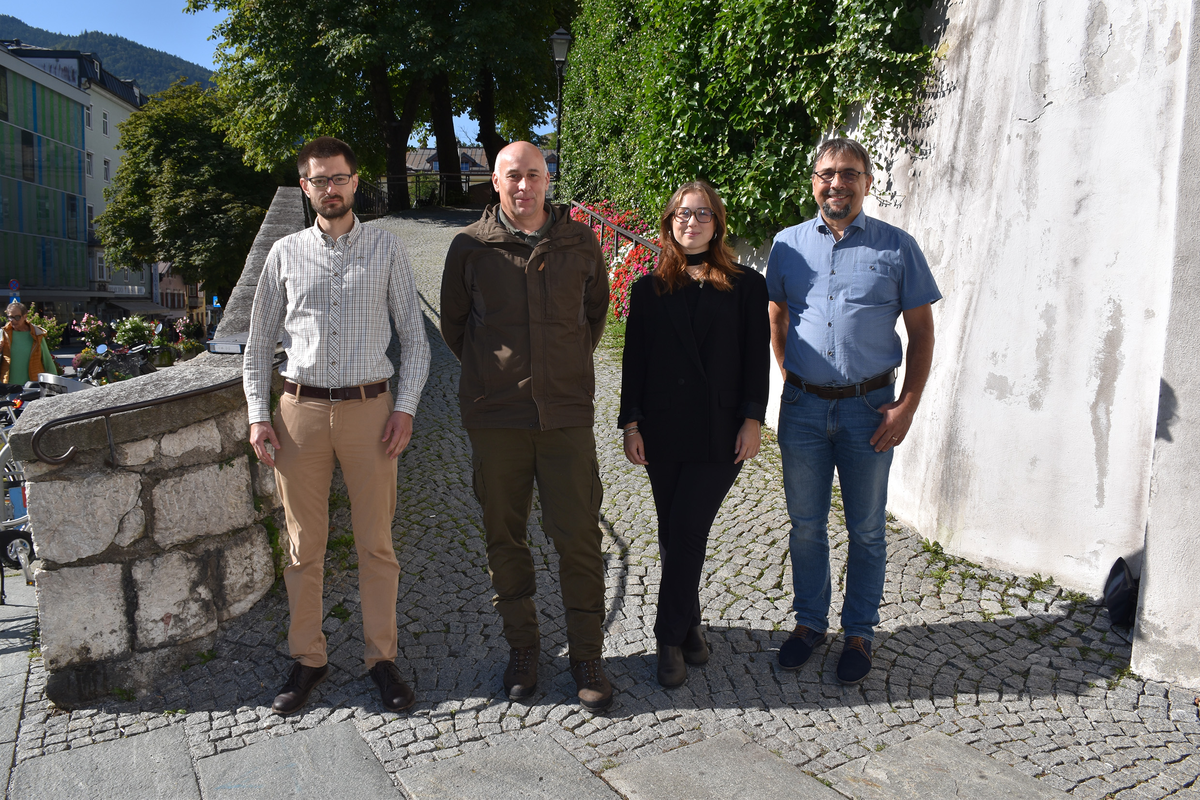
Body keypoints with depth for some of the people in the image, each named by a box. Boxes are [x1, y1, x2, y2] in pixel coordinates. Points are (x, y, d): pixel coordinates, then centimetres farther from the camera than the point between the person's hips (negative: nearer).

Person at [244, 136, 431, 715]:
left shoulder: (386, 249, 6)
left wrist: (406, 406, -7)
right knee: (304, 544, 8)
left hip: (369, 408, -1)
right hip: (300, 409, 1)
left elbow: (414, 336, 5)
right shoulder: (285, 254, 10)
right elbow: (259, 342, 13)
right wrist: (258, 415, 2)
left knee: (376, 542, 4)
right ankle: (307, 660, 22)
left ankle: (382, 657, 17)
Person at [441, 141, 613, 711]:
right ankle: (522, 648, 26)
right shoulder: (470, 247, 2)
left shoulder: (580, 243, 5)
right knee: (504, 536, 9)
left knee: (579, 536, 0)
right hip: (495, 417, 0)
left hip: (567, 413, 0)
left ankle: (586, 657, 16)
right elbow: (453, 321, 14)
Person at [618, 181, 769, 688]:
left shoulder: (745, 286, 3)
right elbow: (634, 360, 6)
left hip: (719, 435, -2)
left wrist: (753, 420, -5)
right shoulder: (649, 289, 8)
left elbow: (757, 359, 2)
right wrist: (631, 423, 1)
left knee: (686, 534, -7)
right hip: (662, 434, 3)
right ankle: (689, 626, 27)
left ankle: (671, 636, 8)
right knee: (674, 535, 10)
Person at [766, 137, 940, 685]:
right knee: (805, 525, 12)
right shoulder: (788, 244, 5)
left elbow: (921, 332, 0)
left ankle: (859, 632, 26)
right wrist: (792, 378, 7)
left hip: (868, 408, -2)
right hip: (803, 407, 2)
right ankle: (810, 621, 30)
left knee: (866, 530, 9)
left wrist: (907, 405, -8)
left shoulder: (896, 247, -1)